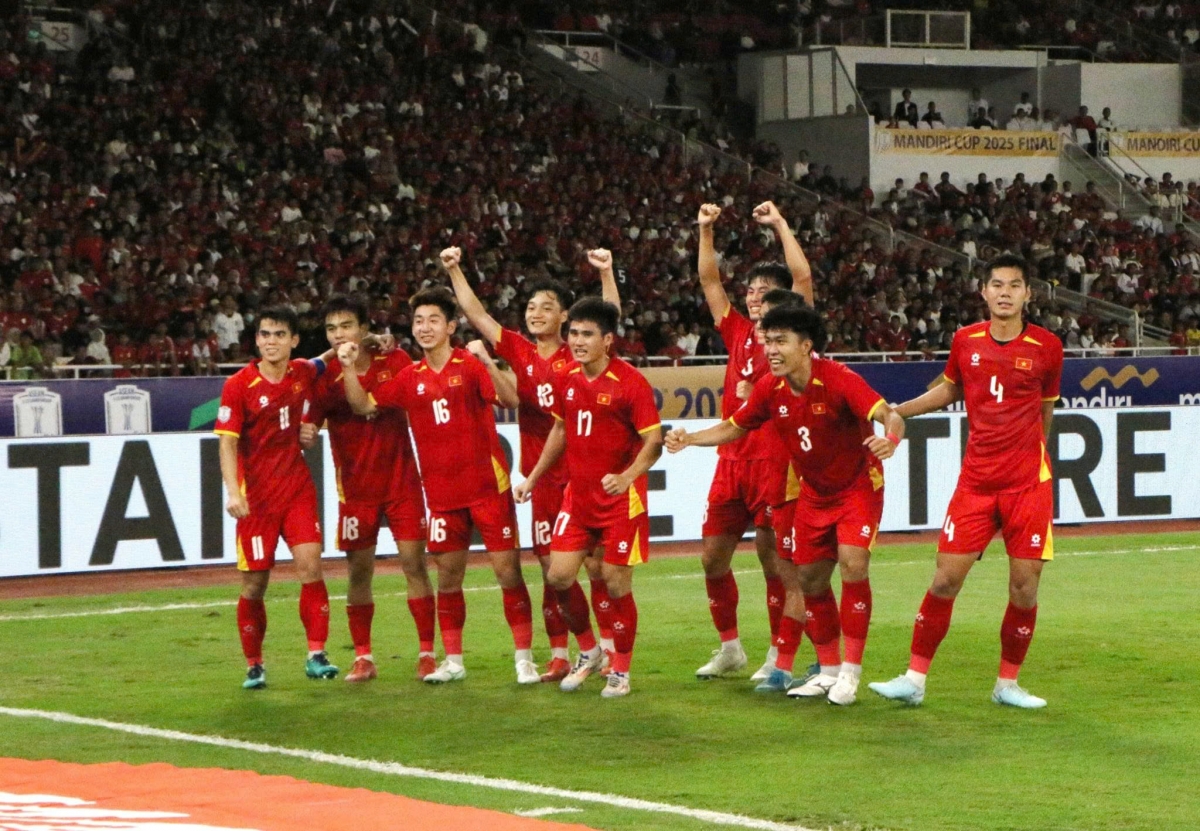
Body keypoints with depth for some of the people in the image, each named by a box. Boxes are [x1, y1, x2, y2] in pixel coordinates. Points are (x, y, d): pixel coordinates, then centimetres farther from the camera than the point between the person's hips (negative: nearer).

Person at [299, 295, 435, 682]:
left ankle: (427, 653, 3)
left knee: (414, 563, -3)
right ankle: (363, 657, 11)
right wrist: (306, 435, -29)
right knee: (359, 571, 2)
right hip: (356, 487, 0)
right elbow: (311, 425, -6)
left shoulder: (394, 362, -2)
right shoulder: (326, 378, -5)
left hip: (402, 480, 0)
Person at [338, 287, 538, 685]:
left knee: (508, 570, -4)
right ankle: (453, 660, 19)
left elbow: (510, 400, -19)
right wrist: (348, 369, -3)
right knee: (448, 575, 9)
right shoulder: (411, 378, 9)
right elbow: (364, 405, 12)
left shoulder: (470, 365, -5)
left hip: (486, 484, -4)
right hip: (441, 492, 4)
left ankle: (524, 658, 3)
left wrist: (486, 362, -33)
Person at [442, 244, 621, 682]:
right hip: (541, 476, 3)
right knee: (551, 568, 7)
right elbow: (476, 314, 5)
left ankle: (608, 647, 6)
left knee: (595, 562, -1)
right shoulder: (520, 352, 6)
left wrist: (606, 273, -22)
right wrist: (454, 272, -1)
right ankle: (559, 656, 13)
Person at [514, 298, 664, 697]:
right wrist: (532, 478, 22)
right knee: (559, 575, 0)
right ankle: (588, 651, 22)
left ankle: (620, 671, 14)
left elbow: (654, 440, -16)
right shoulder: (568, 381, 5)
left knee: (616, 583, -1)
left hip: (620, 499, -6)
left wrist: (627, 476, -32)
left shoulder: (630, 382, -14)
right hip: (578, 495, 6)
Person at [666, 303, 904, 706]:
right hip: (814, 492, 6)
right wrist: (688, 439, -8)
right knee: (809, 579, 7)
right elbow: (733, 428, 7)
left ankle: (851, 672, -14)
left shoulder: (838, 379, -25)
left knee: (852, 563, -23)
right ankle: (829, 669, 24)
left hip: (858, 486, -6)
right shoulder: (770, 389, -7)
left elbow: (888, 415, -35)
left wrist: (890, 438, -58)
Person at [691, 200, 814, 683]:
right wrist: (706, 231, 6)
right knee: (713, 556, 7)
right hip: (732, 459, 6)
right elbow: (709, 281, 15)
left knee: (773, 556, -3)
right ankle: (729, 648, 21)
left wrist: (779, 224, -6)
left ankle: (779, 655, 6)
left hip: (774, 461, -6)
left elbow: (802, 275, -10)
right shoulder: (738, 333, 14)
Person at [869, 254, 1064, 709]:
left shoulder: (1046, 346, -1)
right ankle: (914, 679, 5)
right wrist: (893, 411, 18)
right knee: (946, 579, -3)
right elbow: (950, 389, 22)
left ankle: (1007, 684, 14)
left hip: (1028, 482, -1)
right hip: (976, 480, 1)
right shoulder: (966, 340, 4)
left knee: (1024, 587, -2)